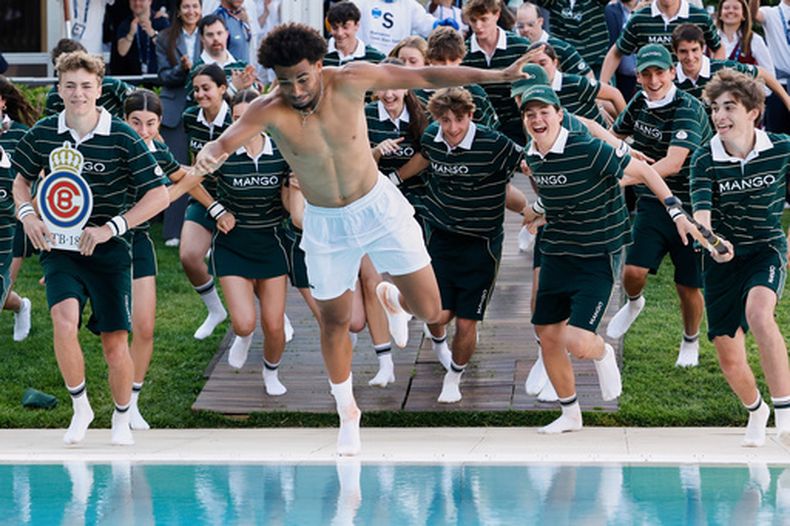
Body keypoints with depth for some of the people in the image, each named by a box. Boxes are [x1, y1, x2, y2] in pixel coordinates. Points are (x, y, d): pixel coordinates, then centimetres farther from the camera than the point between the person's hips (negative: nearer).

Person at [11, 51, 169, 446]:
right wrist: (27, 214, -2)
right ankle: (80, 407, -3)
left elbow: (159, 195, -8)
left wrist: (111, 227, -16)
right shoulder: (43, 133, 0)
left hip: (108, 250, -1)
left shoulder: (122, 138, -9)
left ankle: (122, 419, 25)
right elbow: (22, 179, 18)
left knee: (115, 342, 0)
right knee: (64, 321, -24)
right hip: (59, 247, 1)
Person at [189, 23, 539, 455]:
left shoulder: (350, 81, -22)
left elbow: (424, 77, -18)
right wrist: (208, 156, -64)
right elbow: (225, 142, -38)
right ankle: (347, 412, 35)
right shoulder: (269, 110, -22)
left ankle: (392, 299, 36)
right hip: (325, 224, 0)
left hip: (378, 208, 0)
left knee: (428, 310, -2)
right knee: (334, 322, 12)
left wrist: (498, 75, -19)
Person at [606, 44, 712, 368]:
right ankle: (633, 303, 24)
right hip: (652, 205, 4)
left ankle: (691, 341, 32)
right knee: (633, 272, -13)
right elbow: (614, 137, 21)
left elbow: (673, 163, -36)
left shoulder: (688, 110, -22)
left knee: (688, 286, 4)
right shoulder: (639, 102, 0)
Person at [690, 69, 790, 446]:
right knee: (730, 360, 4)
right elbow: (701, 211, -22)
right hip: (723, 258, 2)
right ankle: (755, 411, 38)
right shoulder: (705, 159, -11)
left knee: (758, 313, -35)